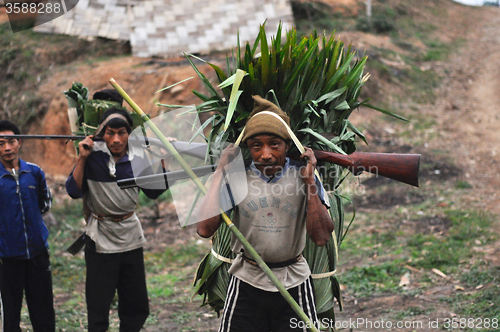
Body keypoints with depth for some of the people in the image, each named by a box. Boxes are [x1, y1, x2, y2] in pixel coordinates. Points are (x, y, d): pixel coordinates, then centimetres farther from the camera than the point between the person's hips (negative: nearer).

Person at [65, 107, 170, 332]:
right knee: (98, 309, 4)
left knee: (137, 308, 13)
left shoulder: (137, 159, -1)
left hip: (131, 237, 4)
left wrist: (165, 163, -3)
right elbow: (74, 191, -13)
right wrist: (82, 159, -18)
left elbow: (153, 192, 7)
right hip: (101, 240, -3)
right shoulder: (93, 156, -9)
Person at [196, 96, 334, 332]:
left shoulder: (301, 177, -4)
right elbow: (205, 228, -18)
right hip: (247, 283, 0)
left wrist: (309, 181, -16)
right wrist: (221, 171, -13)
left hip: (294, 284, 0)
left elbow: (321, 237, -14)